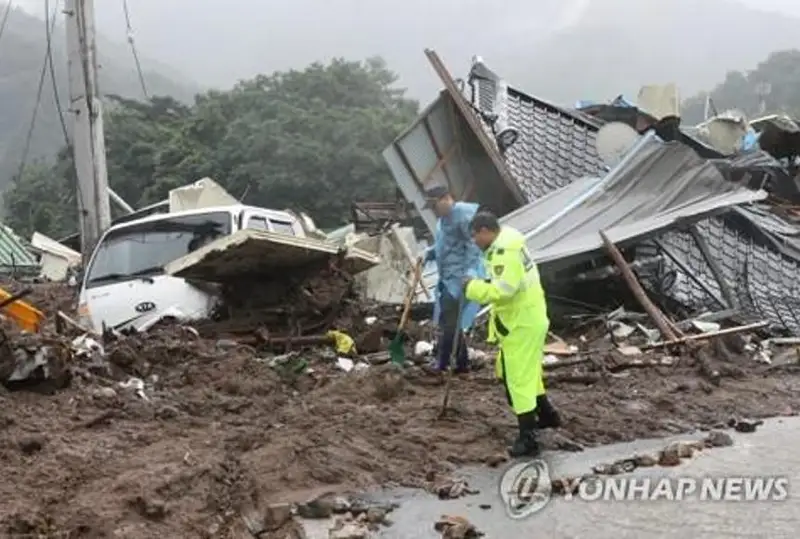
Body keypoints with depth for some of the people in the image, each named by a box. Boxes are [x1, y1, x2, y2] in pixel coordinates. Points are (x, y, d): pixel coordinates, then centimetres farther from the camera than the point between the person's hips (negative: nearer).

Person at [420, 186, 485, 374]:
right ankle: (462, 365, 22)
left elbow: (474, 244, -20)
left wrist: (470, 271, -30)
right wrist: (429, 254, 10)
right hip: (448, 279, 10)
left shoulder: (464, 214, -12)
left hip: (461, 279, -10)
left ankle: (441, 367, -7)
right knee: (452, 323, 13)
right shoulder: (443, 219, 19)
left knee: (448, 324, -10)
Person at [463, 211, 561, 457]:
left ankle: (527, 439, 1)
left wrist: (474, 287, -19)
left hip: (521, 325, -11)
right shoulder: (507, 245, 11)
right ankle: (547, 414, 40)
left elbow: (503, 290, -32)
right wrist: (482, 286, 4)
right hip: (526, 320, 11)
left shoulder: (505, 252, -23)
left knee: (518, 379, -4)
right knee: (527, 371, 25)